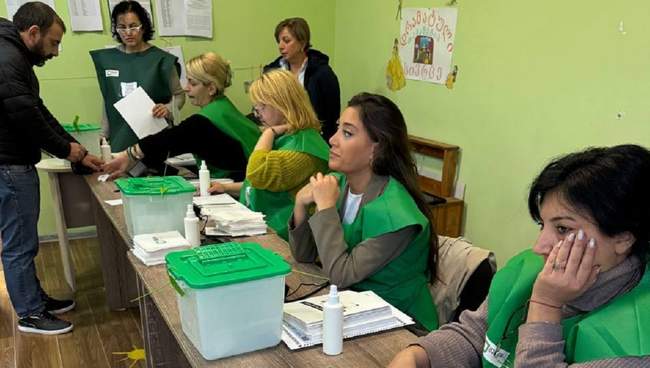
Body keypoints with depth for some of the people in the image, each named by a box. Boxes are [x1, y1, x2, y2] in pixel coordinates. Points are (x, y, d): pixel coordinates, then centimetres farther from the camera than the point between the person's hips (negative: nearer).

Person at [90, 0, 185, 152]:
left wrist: (168, 109, -18)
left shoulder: (161, 59, -8)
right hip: (120, 138, 3)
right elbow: (107, 100, 12)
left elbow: (179, 95, 1)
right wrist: (104, 133, 11)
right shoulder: (107, 59, 3)